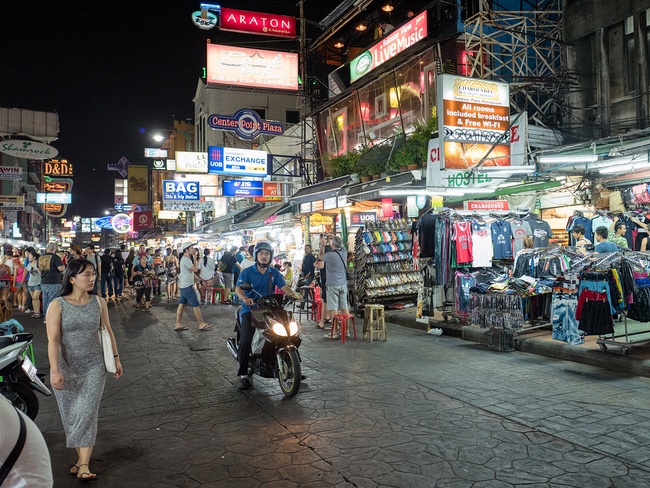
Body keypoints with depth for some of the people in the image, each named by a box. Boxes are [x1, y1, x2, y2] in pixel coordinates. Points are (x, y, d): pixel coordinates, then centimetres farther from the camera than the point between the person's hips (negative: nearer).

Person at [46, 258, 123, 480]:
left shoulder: (99, 302, -2)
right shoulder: (57, 305, -10)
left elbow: (108, 331, 7)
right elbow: (53, 340, -15)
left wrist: (116, 358, 9)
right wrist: (55, 370, -21)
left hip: (94, 367, 1)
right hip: (66, 368, -1)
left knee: (87, 413, -5)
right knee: (71, 415, 11)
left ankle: (83, 464, 0)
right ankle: (81, 456, 28)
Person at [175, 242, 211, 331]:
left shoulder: (186, 259, 16)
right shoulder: (186, 259, -18)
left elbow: (192, 272, 19)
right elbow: (195, 269, -22)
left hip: (184, 286, 10)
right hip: (187, 286, -10)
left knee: (182, 304, 10)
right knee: (195, 305, -4)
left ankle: (178, 324, 13)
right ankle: (202, 324, 3)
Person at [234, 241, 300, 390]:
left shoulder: (274, 273, 11)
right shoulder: (247, 272, 1)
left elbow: (284, 286, -2)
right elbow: (238, 288, -12)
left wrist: (293, 294, -24)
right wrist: (245, 298, -34)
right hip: (250, 309, -3)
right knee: (246, 341, -19)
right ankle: (243, 375, -6)